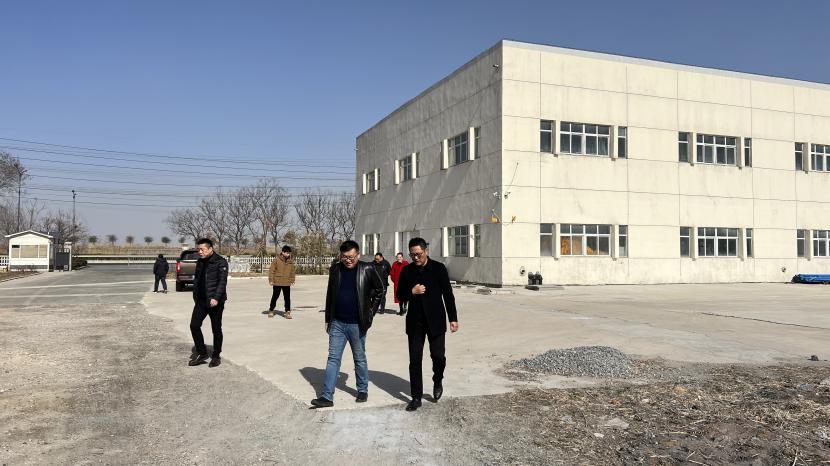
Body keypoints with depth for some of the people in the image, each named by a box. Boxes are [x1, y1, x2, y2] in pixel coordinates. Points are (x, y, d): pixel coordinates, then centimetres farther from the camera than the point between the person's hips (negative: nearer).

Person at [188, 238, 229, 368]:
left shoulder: (220, 262, -10)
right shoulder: (200, 262, 12)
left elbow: (222, 281, -17)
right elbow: (196, 280, 19)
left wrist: (216, 298, -25)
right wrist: (195, 297, 14)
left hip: (215, 302, -6)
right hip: (201, 301, 6)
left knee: (216, 329, 4)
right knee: (194, 325, 1)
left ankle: (216, 356, 16)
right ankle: (201, 353, 15)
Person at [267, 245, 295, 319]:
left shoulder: (291, 261, 6)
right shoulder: (276, 260, -7)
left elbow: (292, 271, 16)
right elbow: (271, 270, -5)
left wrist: (292, 280, 15)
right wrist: (271, 280, -8)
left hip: (287, 283, 3)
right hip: (277, 282, -3)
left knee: (287, 298, -1)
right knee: (275, 297, 10)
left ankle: (287, 312, 4)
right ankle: (271, 310, 26)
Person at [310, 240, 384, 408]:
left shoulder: (367, 269, -7)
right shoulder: (335, 270, 2)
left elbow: (379, 289, 4)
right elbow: (330, 295, 9)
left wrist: (370, 311, 1)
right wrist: (328, 319, 10)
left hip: (357, 324, -2)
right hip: (337, 323, 3)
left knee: (360, 359, 11)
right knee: (333, 358, 2)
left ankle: (363, 390, 28)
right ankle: (327, 396, 5)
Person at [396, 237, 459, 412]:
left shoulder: (438, 268, -3)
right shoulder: (407, 271, 4)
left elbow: (448, 294, -1)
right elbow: (400, 295, 8)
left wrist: (453, 318, -3)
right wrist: (412, 292, -13)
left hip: (435, 321, -2)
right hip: (415, 322, 2)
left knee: (438, 356, -5)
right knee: (415, 360, 2)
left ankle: (438, 381, 27)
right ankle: (416, 397, 12)